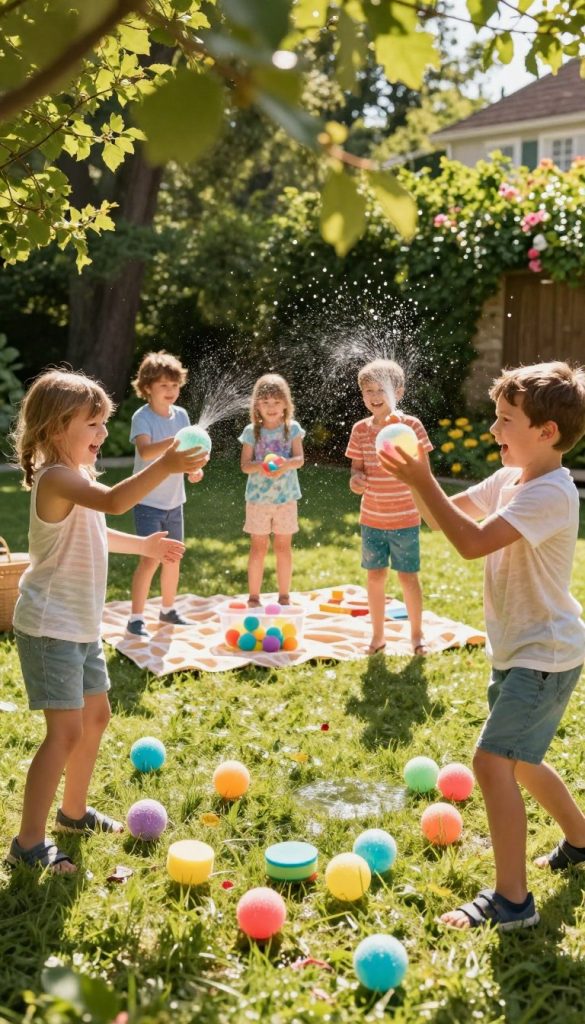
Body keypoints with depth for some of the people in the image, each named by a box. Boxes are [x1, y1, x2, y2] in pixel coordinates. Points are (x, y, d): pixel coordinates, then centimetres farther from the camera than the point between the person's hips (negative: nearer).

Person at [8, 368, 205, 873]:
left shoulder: (78, 476, 11)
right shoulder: (58, 477, -22)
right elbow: (113, 502, -41)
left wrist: (144, 545, 29)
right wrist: (164, 466, -47)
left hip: (81, 624, 10)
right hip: (50, 626, -10)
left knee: (95, 716, 19)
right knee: (66, 730, -10)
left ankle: (73, 811, 37)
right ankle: (29, 842, 1)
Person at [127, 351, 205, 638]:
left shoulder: (181, 415, 4)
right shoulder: (142, 417, -15)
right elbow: (145, 451, -33)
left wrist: (194, 468, -9)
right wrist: (174, 441, -49)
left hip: (174, 500, 6)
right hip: (148, 501, -6)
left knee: (174, 557, 14)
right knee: (151, 558, -10)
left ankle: (168, 609, 30)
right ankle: (136, 618, -1)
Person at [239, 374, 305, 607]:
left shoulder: (292, 428, 0)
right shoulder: (252, 431, -1)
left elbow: (300, 459, -7)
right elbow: (245, 465, -4)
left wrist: (286, 464, -29)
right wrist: (261, 466, -25)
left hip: (286, 497, 0)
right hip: (258, 497, 0)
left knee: (283, 547, 8)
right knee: (258, 548, 4)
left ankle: (284, 596, 18)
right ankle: (253, 597, 12)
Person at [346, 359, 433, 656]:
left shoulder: (411, 425, -8)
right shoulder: (360, 429, 1)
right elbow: (357, 468, 8)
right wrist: (356, 479, -17)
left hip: (405, 518, -3)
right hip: (371, 518, 3)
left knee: (408, 576, 4)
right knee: (375, 575, 10)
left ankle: (416, 634, 22)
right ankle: (377, 635, 24)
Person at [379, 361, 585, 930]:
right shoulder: (508, 479, 5)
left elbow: (473, 542, -33)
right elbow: (446, 516, 10)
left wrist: (422, 481, -30)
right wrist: (416, 479, -8)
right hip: (514, 649, 10)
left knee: (493, 761, -14)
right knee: (519, 760, 22)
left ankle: (511, 900, -4)